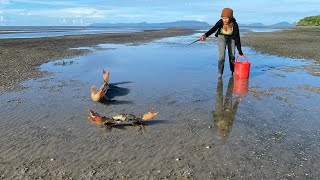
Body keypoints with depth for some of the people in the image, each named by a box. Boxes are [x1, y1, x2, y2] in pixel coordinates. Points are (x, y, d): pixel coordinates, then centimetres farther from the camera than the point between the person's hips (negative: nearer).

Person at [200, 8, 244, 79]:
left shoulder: (234, 25, -27)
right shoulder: (220, 22, -27)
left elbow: (237, 38, -23)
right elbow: (213, 29, -40)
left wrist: (240, 50, -23)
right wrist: (205, 35, -59)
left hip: (231, 38, 1)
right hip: (221, 37, -1)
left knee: (232, 55, 3)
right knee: (222, 56, -14)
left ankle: (233, 72, 25)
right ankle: (220, 73, -2)